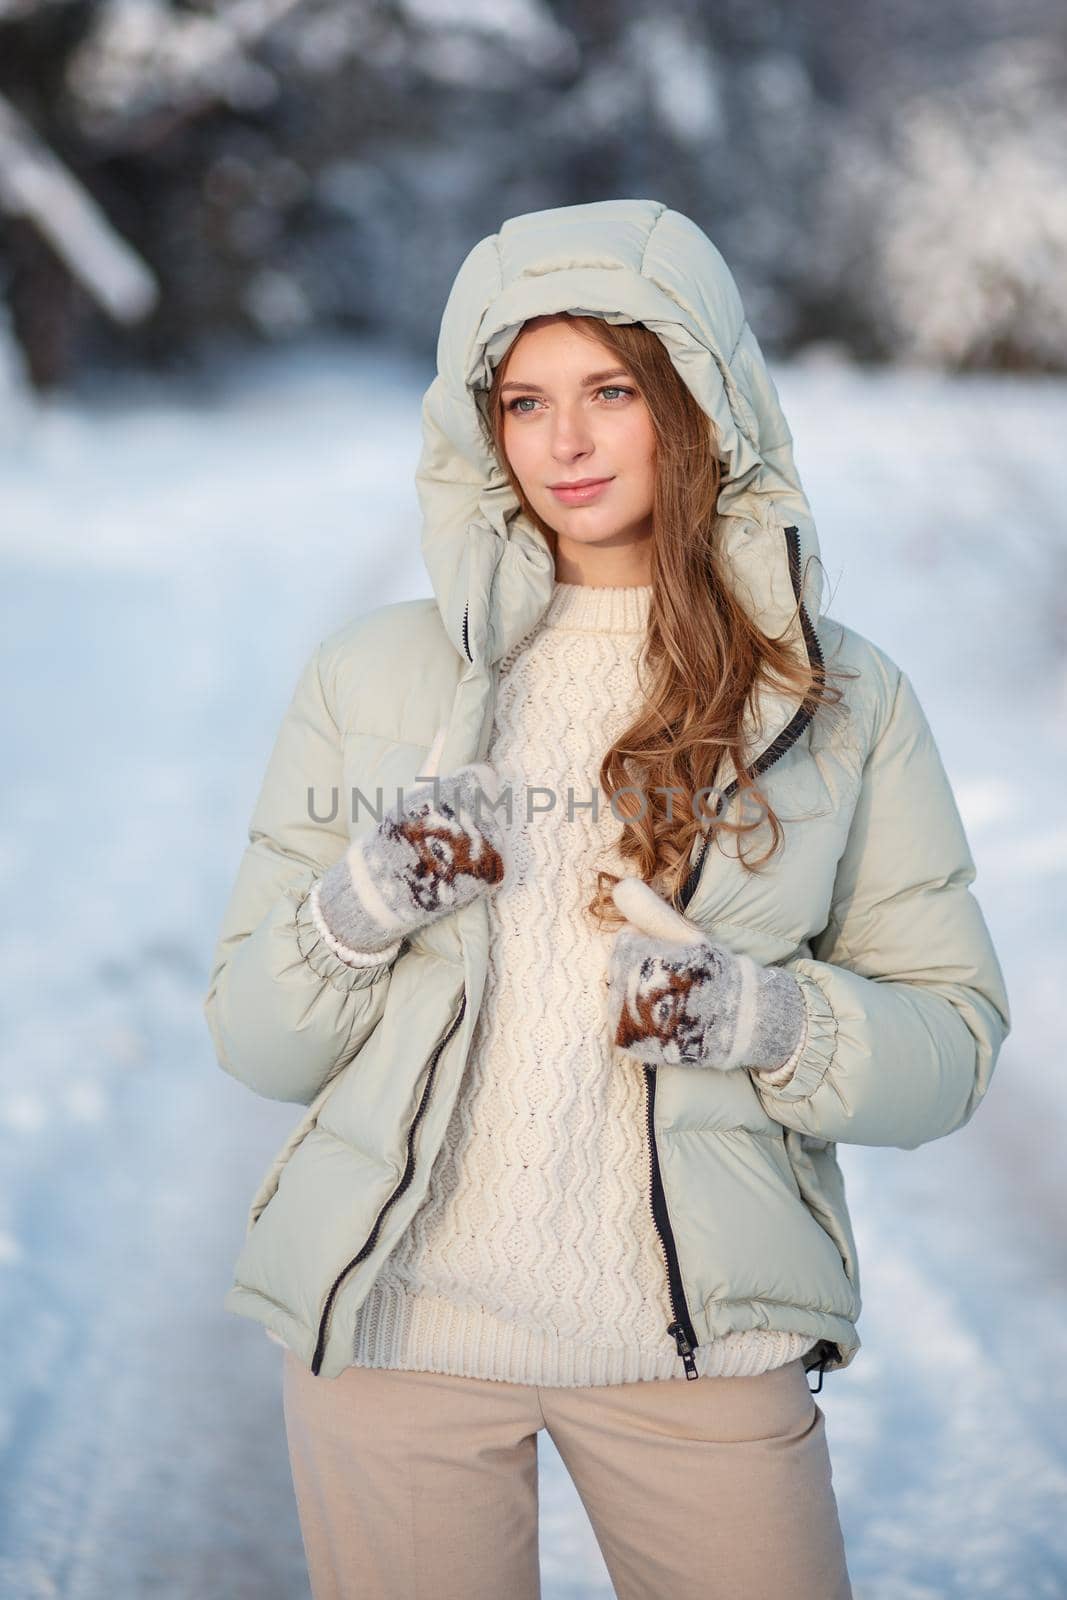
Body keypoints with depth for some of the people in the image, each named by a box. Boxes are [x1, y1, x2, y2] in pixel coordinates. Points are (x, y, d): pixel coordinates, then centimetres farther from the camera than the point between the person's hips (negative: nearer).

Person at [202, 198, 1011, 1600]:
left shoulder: (845, 700, 2)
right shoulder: (374, 674, 3)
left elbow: (954, 1038, 2)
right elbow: (251, 1035, 4)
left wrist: (765, 1021, -17)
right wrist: (361, 908, -16)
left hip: (697, 1337, 0)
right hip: (397, 1320, 1)